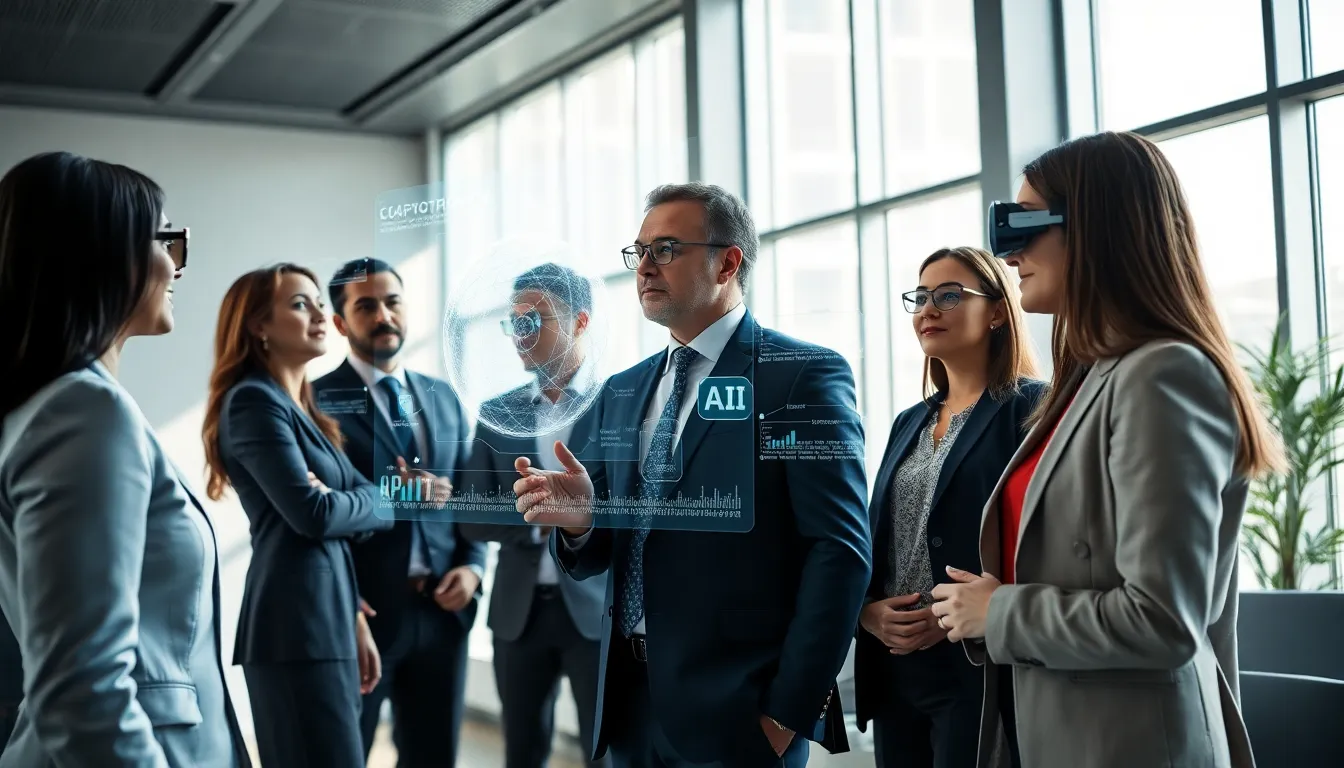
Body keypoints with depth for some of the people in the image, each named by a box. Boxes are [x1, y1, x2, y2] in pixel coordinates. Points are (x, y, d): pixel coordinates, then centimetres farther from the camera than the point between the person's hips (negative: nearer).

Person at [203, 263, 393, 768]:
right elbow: (313, 514, -17)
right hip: (297, 625, -9)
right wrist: (377, 499, 0)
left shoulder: (302, 408, 19)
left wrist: (353, 619, 12)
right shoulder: (253, 400, -8)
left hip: (327, 618, 9)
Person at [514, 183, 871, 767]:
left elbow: (840, 551, -13)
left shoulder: (805, 375, -7)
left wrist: (789, 710, -15)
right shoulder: (620, 393, 11)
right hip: (630, 699, 6)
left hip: (737, 710, -6)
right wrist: (579, 520, -12)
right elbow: (598, 554, 10)